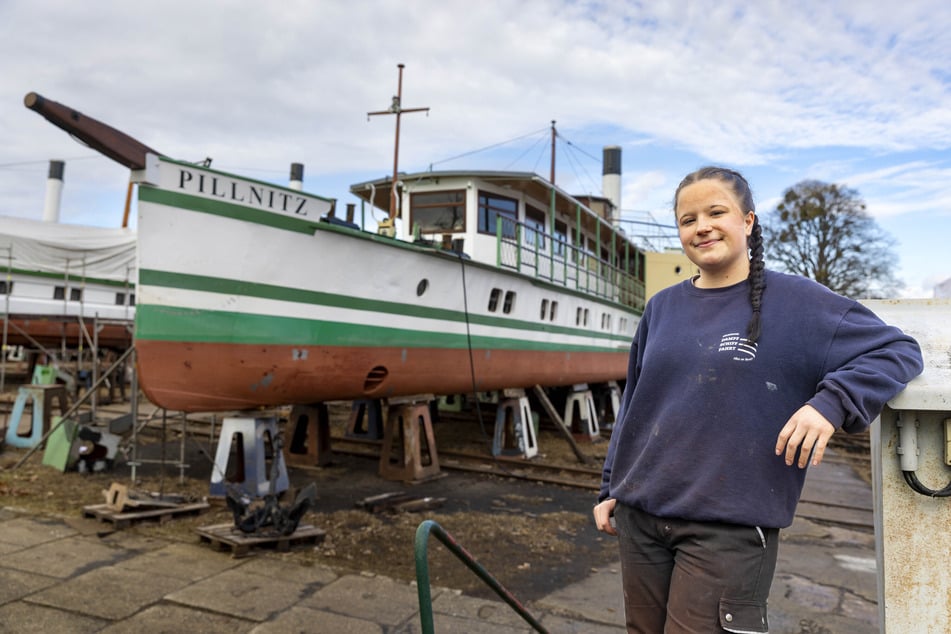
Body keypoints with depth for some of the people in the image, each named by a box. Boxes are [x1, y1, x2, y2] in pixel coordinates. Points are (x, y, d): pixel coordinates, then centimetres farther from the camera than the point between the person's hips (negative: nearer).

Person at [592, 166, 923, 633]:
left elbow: (898, 349, -1)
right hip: (639, 516, 5)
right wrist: (610, 489, 15)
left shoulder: (796, 302, -3)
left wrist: (831, 402, -19)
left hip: (730, 529, -4)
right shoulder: (662, 308, 8)